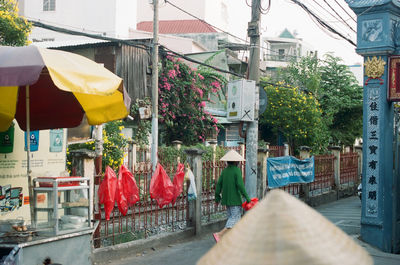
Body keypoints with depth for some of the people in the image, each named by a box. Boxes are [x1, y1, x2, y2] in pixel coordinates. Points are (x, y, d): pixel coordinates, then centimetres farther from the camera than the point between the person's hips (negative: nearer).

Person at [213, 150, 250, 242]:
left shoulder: (224, 171, 7)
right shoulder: (237, 170, -13)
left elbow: (219, 184, 8)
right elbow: (240, 185, -19)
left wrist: (217, 196, 17)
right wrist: (247, 197, -13)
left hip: (226, 199, 8)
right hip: (235, 200, -7)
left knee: (231, 217, 16)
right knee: (235, 218, -5)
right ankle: (219, 234, -19)